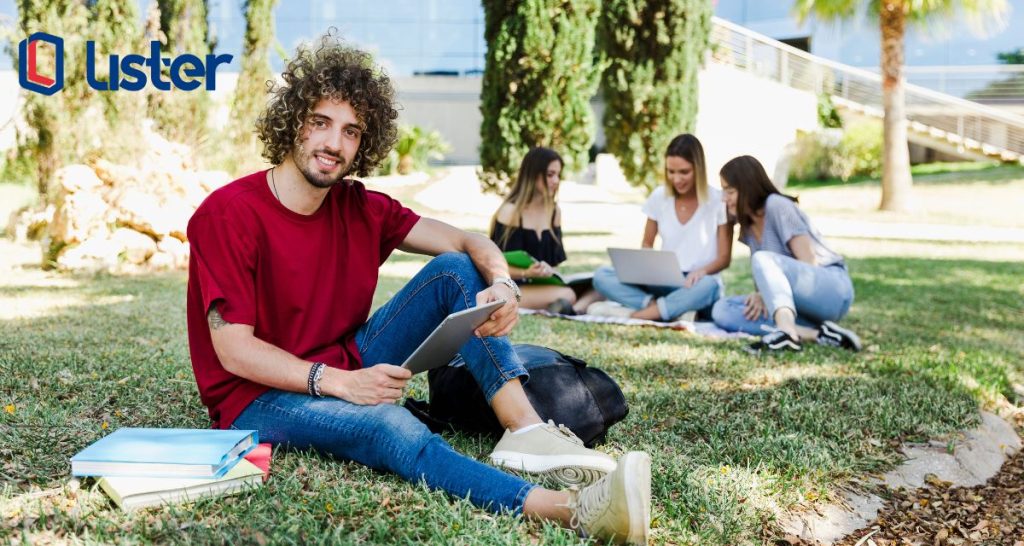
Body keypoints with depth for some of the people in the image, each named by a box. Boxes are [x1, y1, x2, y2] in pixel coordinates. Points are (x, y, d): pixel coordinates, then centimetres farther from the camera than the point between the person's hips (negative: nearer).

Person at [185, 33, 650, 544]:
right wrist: (340, 383, -32)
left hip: (348, 368, 7)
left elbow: (467, 243, -2)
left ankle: (525, 430, -25)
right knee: (389, 424, -38)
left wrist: (502, 285, -25)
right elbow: (234, 350, -21)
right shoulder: (228, 214, -17)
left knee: (455, 271, -7)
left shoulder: (361, 208, 0)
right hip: (258, 395, -7)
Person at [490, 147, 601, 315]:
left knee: (597, 288, -16)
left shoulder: (554, 212, 12)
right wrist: (527, 273, -30)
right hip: (509, 288, -7)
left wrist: (548, 271, -13)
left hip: (543, 284, 7)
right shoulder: (510, 212, -8)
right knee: (566, 295, -33)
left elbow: (555, 260, 11)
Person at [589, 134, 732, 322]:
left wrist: (702, 271, -26)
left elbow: (724, 258, -3)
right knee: (602, 275, -19)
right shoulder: (660, 196, 3)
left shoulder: (718, 201, -6)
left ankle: (631, 314, -34)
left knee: (708, 285, -41)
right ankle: (672, 310, -34)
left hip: (697, 286, -3)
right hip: (663, 282, 4)